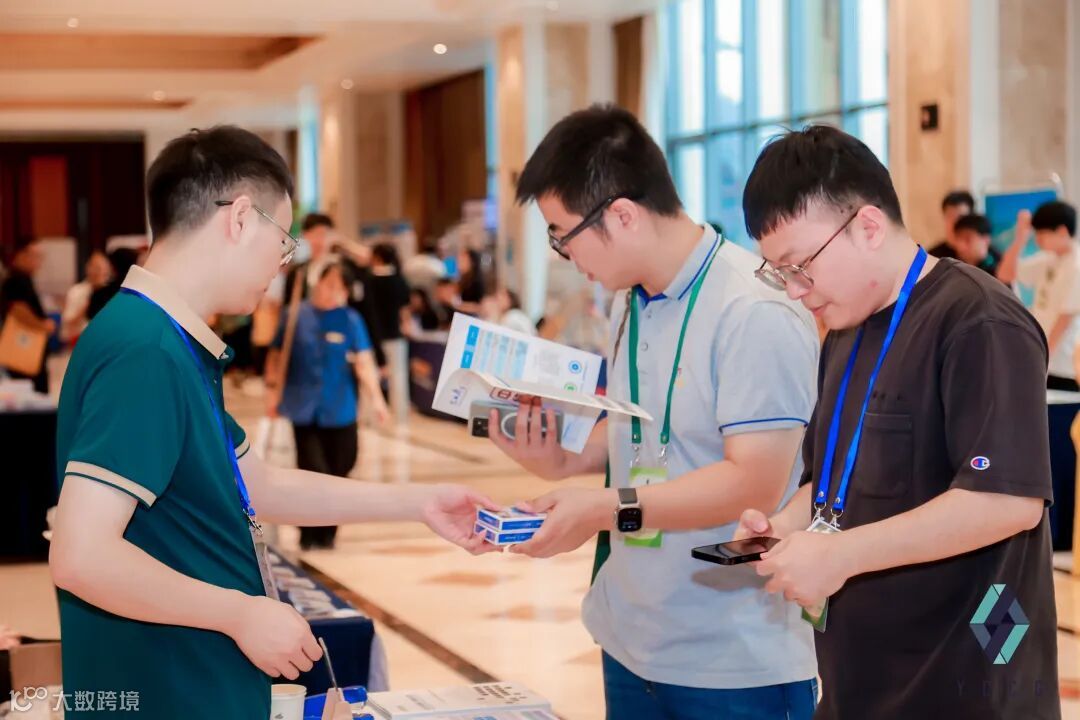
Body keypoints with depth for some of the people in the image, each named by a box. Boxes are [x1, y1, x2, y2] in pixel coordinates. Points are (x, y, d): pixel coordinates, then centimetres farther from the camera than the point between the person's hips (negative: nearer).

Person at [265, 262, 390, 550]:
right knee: (312, 471, -7)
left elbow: (364, 362, -8)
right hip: (305, 409, -1)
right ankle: (309, 534, 7)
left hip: (340, 411, 1)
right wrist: (274, 391, -1)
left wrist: (376, 398, -18)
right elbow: (277, 355, 6)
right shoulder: (297, 315, -1)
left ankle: (327, 534, 24)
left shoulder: (350, 320, -1)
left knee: (337, 472, 8)